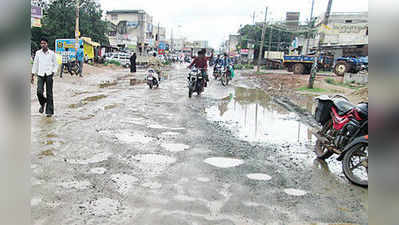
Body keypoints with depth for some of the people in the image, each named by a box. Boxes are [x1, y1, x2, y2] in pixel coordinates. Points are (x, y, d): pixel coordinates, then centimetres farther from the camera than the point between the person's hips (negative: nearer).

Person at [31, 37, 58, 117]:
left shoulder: (52, 53, 2)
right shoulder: (38, 53, 7)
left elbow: (56, 64, 9)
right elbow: (35, 64, 13)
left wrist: (53, 72, -6)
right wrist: (33, 76, 11)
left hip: (49, 75, -1)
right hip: (40, 75, 1)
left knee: (49, 93, -1)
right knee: (39, 92, -12)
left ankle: (49, 111, 5)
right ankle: (43, 103, 19)